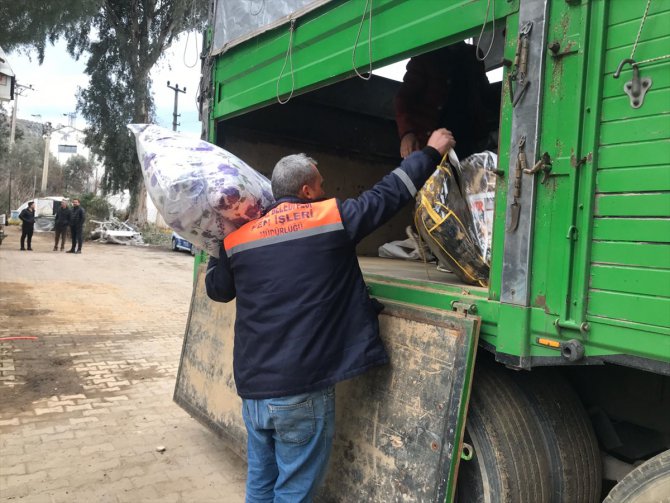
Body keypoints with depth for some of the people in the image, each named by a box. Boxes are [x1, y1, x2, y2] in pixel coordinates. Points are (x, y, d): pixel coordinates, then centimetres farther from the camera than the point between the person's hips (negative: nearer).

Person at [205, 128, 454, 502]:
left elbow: (217, 289, 18)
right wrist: (432, 151, 17)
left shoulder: (239, 236, 4)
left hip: (252, 387, 5)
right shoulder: (333, 218, -7)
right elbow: (389, 193, 2)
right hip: (302, 390, -5)